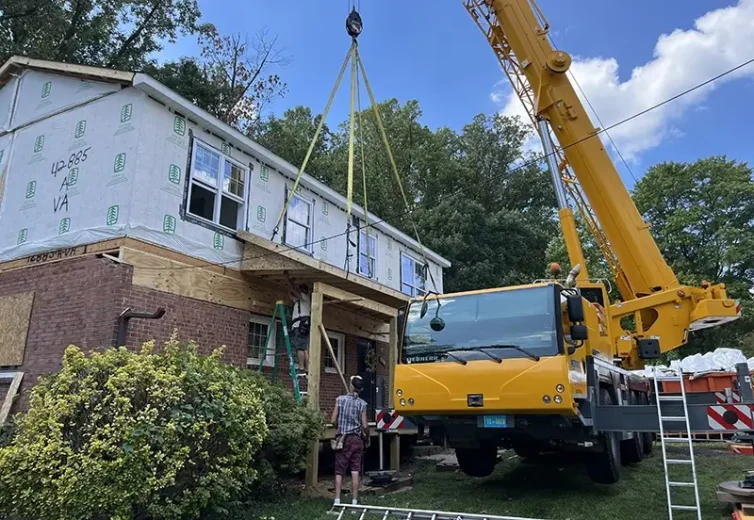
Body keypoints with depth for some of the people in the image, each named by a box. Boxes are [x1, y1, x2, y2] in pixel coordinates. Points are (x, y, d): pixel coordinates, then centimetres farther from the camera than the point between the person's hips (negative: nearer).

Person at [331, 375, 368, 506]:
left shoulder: (340, 399, -4)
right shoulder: (362, 403, -4)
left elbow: (333, 420, -4)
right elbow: (365, 425, -6)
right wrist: (367, 435, 15)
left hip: (342, 438, 0)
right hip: (356, 439, 0)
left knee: (339, 471, 5)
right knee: (355, 472, 5)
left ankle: (337, 500, 2)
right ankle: (354, 501, 7)